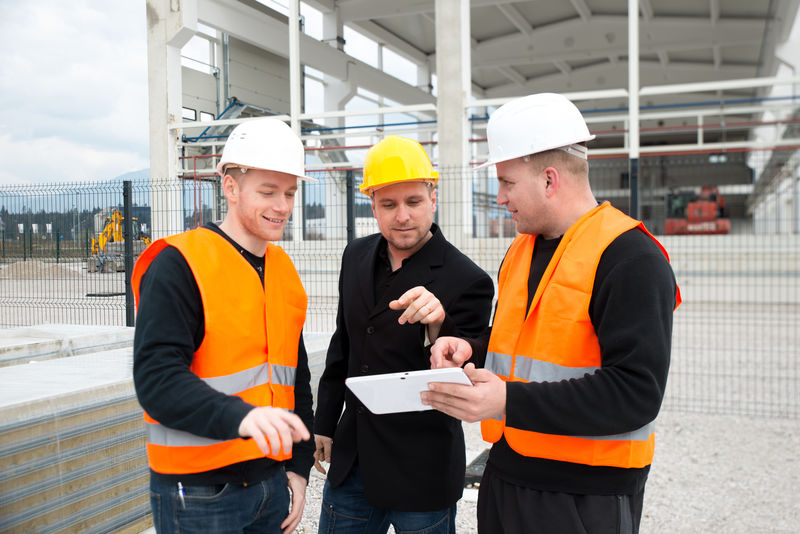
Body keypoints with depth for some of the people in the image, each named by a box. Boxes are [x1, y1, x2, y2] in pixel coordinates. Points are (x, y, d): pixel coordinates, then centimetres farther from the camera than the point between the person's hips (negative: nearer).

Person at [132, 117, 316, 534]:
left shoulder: (283, 269, 9)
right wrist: (240, 416, -37)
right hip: (198, 493, -6)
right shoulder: (177, 265, -13)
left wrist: (300, 463, 11)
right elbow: (156, 379, -22)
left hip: (272, 480, 7)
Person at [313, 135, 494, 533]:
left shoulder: (468, 281, -16)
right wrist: (325, 423, 18)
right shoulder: (357, 257, 3)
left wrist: (438, 328, -35)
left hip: (421, 471, -5)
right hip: (350, 459, 5)